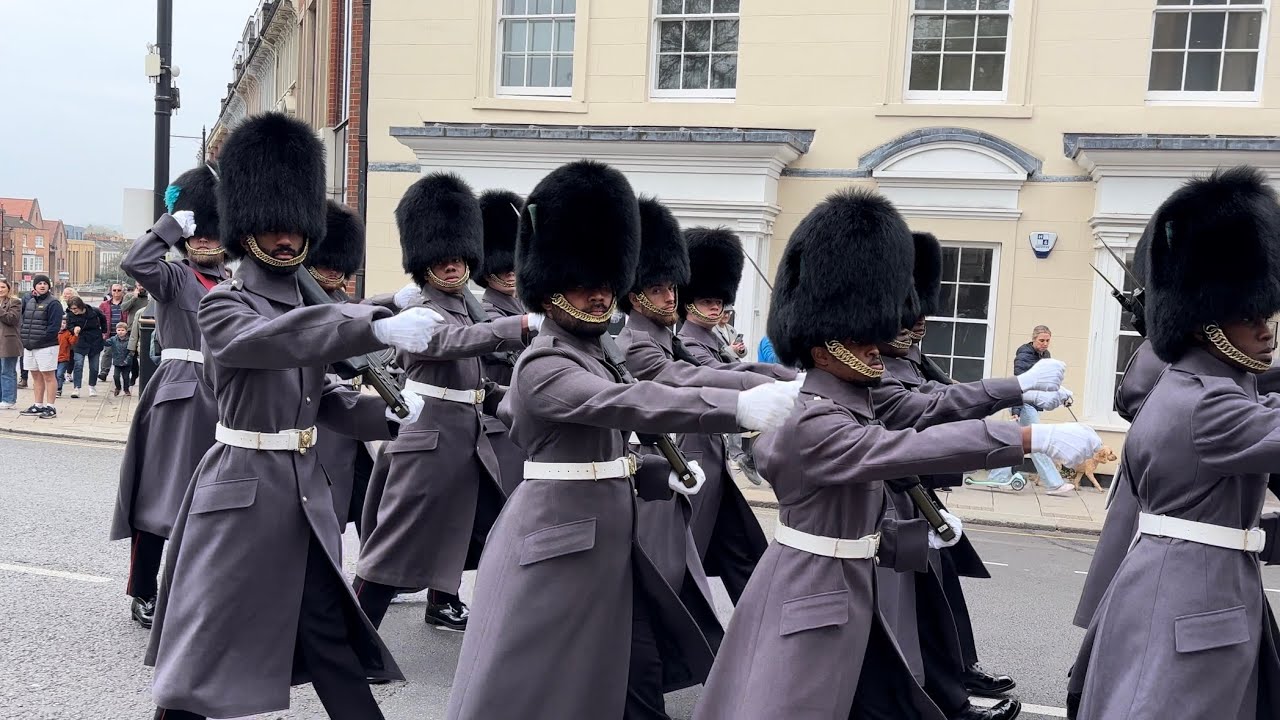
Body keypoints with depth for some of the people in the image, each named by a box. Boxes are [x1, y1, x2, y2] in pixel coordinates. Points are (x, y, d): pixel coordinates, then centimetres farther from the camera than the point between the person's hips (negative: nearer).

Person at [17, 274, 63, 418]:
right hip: (29, 347, 7)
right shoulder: (28, 301, 14)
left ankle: (50, 407, 1)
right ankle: (38, 406, 20)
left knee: (48, 376, -2)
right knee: (36, 376, 13)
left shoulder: (53, 303, -8)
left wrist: (38, 340, -15)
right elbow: (23, 321, 21)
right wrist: (24, 338, 5)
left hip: (46, 346, -7)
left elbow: (54, 326, -15)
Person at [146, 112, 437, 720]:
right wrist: (379, 328, -46)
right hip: (242, 491, -6)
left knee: (332, 631, 13)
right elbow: (272, 341, -33)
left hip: (304, 490, 7)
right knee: (207, 642, 5)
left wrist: (388, 415, -5)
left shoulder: (308, 309, 12)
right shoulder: (223, 308, -10)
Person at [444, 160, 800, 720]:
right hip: (557, 544, -9)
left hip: (599, 541, 10)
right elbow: (625, 403, -36)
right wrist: (739, 406, -44)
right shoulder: (544, 366, -19)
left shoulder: (590, 355, 12)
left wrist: (663, 473, 5)